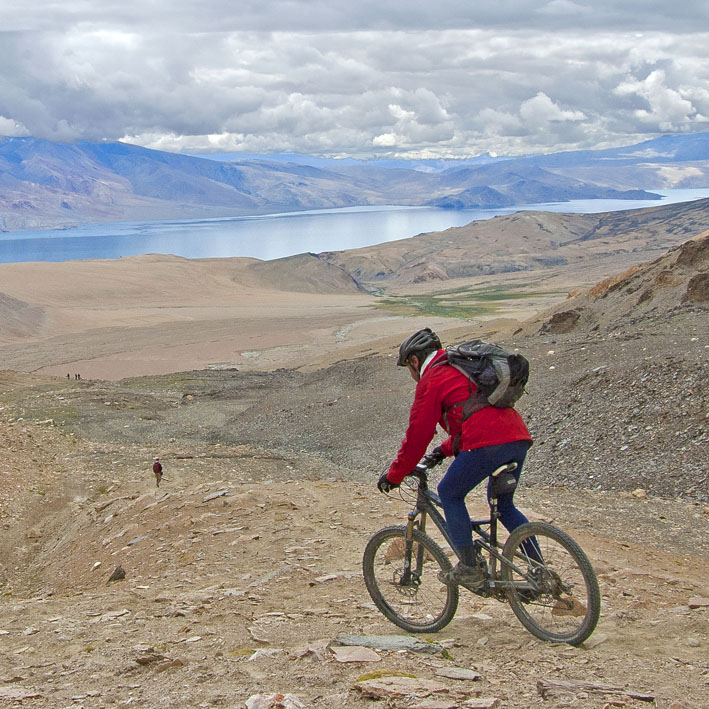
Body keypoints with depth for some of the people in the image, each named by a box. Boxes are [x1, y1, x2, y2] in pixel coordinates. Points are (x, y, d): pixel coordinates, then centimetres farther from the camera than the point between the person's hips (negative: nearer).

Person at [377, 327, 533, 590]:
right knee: (503, 503, 23)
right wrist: (446, 449, 44)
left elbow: (418, 434, 3)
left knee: (450, 494, 10)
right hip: (518, 438, 9)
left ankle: (470, 568, 7)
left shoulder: (432, 379, 4)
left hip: (487, 444, -9)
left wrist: (393, 476, 13)